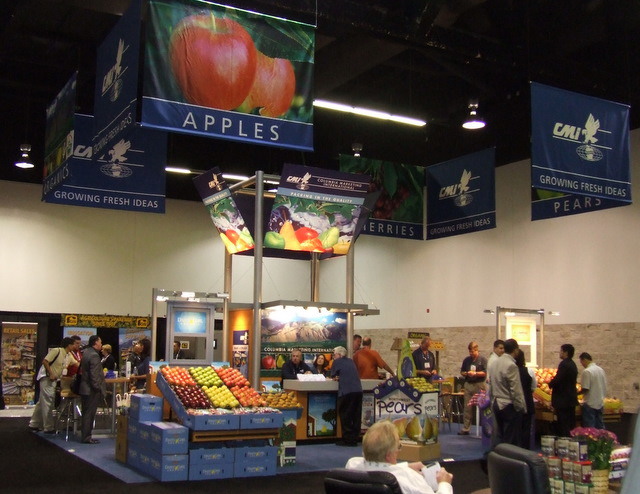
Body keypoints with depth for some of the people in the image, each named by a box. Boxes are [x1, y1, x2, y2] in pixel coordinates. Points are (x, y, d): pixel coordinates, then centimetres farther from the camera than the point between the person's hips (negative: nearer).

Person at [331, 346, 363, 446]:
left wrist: (336, 378, 30)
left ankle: (347, 440, 2)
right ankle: (354, 438, 13)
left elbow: (333, 376, 10)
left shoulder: (337, 362, 3)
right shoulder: (351, 361, 21)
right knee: (356, 416, 9)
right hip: (358, 390, 7)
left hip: (346, 392, -6)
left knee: (345, 416, 1)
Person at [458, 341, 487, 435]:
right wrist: (466, 373, -4)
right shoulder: (466, 360, 13)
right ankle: (465, 428, 7)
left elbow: (485, 373, -6)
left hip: (479, 385, -4)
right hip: (468, 384, 4)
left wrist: (475, 373, -15)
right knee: (467, 407, 3)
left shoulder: (483, 360, -1)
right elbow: (462, 372, 17)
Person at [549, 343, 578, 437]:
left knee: (563, 426, -6)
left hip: (563, 399, -9)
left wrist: (550, 384, -3)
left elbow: (557, 380, -24)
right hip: (571, 398, 9)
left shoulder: (564, 364, -18)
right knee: (571, 424, 13)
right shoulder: (573, 364, 13)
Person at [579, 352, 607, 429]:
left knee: (589, 428, 0)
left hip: (590, 404, -7)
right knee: (600, 427, 12)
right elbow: (604, 386, 12)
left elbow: (585, 389, -18)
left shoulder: (587, 371, -16)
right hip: (600, 403, 7)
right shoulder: (600, 369, 8)